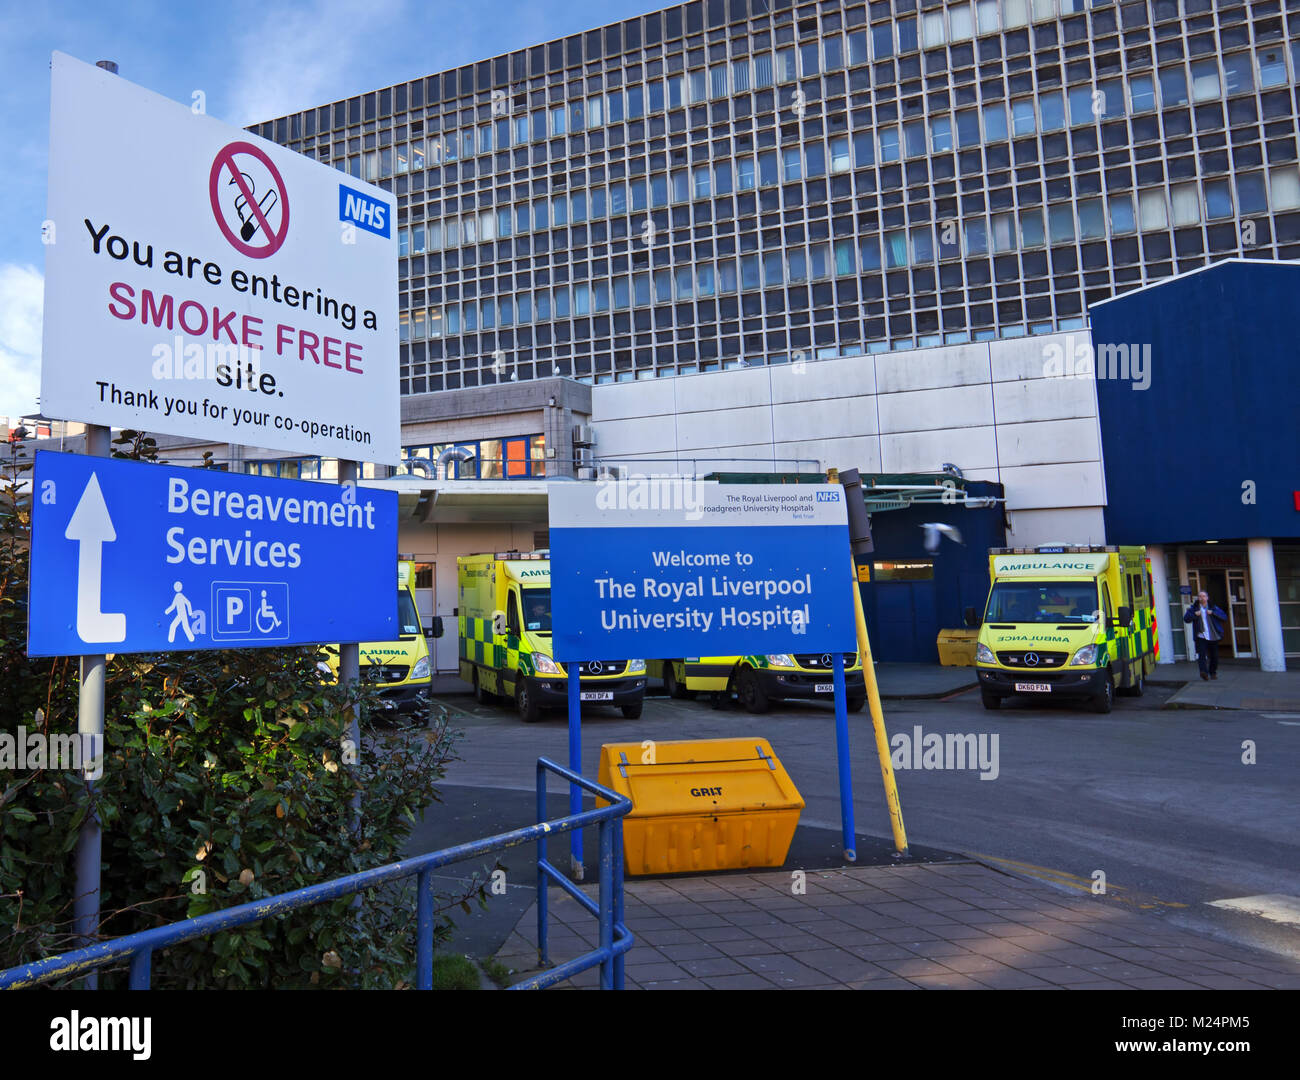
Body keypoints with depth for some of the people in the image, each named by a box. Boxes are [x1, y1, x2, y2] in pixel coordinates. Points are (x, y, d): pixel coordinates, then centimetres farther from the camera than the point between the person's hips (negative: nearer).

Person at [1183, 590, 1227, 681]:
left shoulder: (1213, 608, 7)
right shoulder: (1194, 608, 5)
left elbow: (1224, 617, 0)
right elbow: (1186, 619, 0)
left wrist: (1213, 613, -13)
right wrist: (1194, 614, -15)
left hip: (1213, 637, 2)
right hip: (1201, 636, -2)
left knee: (1214, 656, 8)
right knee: (1201, 654, -18)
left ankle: (1213, 673, 25)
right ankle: (1204, 672, -27)